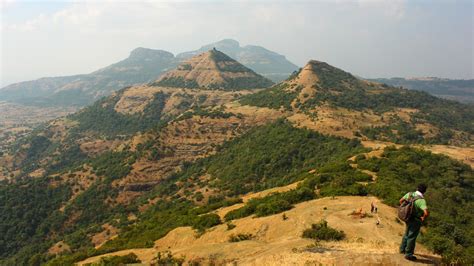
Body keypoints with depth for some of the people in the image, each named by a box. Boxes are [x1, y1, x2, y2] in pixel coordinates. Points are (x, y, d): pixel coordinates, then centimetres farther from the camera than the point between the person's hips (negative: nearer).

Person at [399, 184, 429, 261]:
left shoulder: (410, 194, -8)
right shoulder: (421, 200, -27)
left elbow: (401, 201, 5)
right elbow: (426, 213, -38)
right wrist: (423, 218, -16)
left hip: (409, 218, 7)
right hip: (416, 221, -7)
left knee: (407, 234, 25)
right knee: (412, 237, 6)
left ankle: (402, 249, 40)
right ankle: (408, 254, 18)